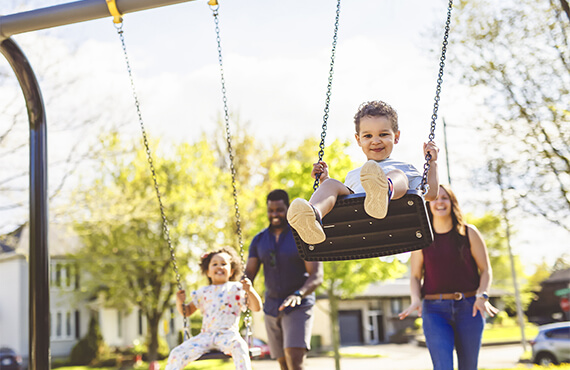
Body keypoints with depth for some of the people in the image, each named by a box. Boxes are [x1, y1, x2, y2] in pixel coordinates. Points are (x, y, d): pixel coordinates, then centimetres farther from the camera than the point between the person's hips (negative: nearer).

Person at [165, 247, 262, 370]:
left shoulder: (236, 288, 9)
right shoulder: (203, 292, 19)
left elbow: (256, 307, 2)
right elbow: (187, 311, 26)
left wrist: (250, 290, -15)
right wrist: (180, 303, 4)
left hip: (228, 334, -3)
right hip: (206, 335, 4)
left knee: (239, 346, -39)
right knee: (177, 354, -14)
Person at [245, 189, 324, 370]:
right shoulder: (259, 240, 7)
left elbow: (317, 276, -16)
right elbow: (248, 274, 3)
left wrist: (298, 295, -35)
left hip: (299, 307, -5)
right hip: (272, 307, 5)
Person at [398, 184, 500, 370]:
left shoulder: (469, 233, 5)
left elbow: (486, 269, 5)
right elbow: (415, 276, 10)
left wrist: (482, 296, -12)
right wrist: (416, 299, -9)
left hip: (469, 308, 1)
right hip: (434, 310, -1)